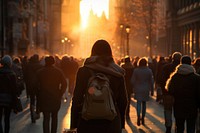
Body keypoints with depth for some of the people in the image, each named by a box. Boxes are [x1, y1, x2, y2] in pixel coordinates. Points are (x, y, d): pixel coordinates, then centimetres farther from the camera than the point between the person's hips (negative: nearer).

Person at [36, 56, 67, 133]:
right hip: (56, 98, 1)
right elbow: (64, 84, -6)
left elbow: (38, 86, -4)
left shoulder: (40, 72, -4)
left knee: (46, 118, -1)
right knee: (54, 117, 17)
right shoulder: (58, 71, -2)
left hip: (44, 99, -1)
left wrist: (39, 97, 3)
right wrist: (60, 94, 2)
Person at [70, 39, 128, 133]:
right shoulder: (118, 74, 2)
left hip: (88, 123, -1)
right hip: (112, 124, 2)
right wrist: (121, 125, 15)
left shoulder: (84, 71, -4)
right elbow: (123, 101, 6)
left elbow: (76, 100, -5)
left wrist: (73, 125, 0)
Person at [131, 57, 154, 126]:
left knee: (138, 103, 1)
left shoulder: (136, 70, -7)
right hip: (146, 89, 1)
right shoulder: (149, 71, -4)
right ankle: (143, 118, 20)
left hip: (138, 89, -1)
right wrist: (152, 90, 9)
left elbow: (132, 81, -4)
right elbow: (151, 81, 0)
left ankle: (138, 116, -20)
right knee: (144, 103, 15)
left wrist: (133, 88, 11)